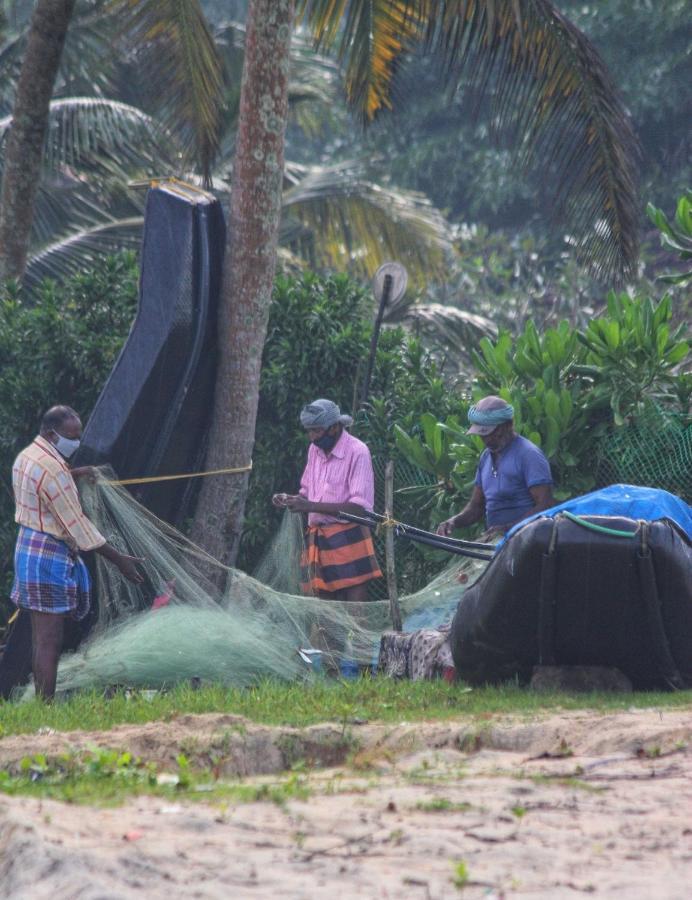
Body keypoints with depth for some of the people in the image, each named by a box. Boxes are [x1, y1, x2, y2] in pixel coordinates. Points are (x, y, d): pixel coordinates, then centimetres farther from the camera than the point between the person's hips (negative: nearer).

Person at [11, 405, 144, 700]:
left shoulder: (26, 457, 10)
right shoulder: (51, 468, -20)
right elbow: (76, 523, -19)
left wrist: (73, 475, 20)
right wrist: (120, 560, -14)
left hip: (28, 547, 10)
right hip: (49, 556, -10)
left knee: (41, 637, 12)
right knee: (49, 641, -10)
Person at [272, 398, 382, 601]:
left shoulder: (357, 452, -11)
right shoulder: (314, 450, 11)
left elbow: (359, 507, -17)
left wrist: (312, 506, -21)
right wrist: (290, 500, 0)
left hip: (348, 539, -7)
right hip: (317, 537, 7)